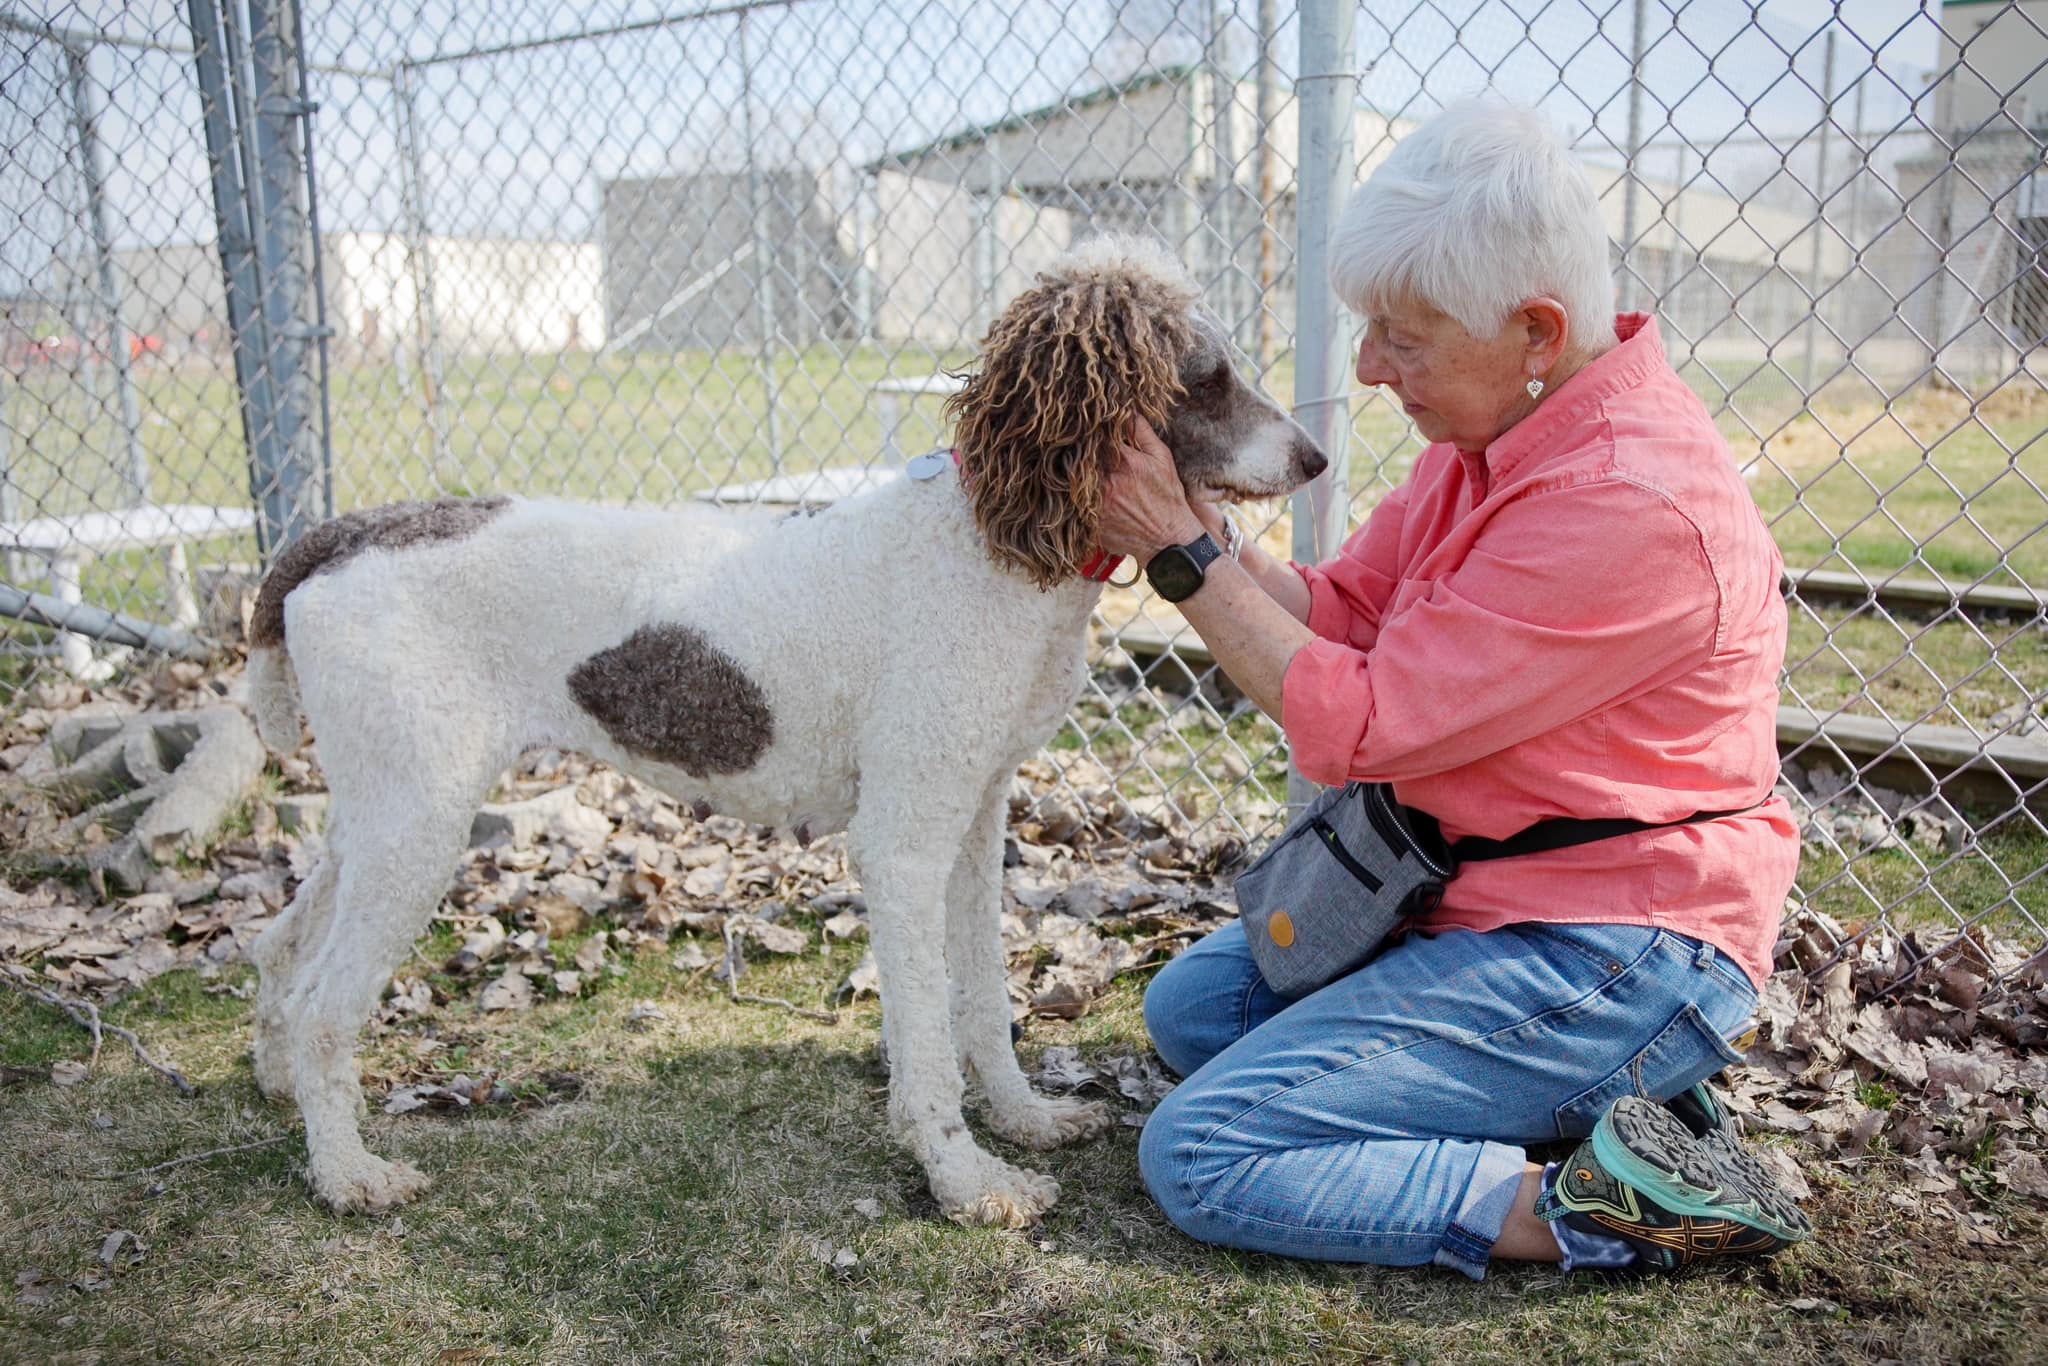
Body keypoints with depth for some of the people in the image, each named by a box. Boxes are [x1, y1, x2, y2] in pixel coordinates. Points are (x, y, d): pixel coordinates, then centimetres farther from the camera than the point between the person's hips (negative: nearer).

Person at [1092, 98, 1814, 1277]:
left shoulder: (1626, 502, -27)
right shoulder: (1511, 427, 4)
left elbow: (1357, 726, -24)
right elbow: (1343, 610, 6)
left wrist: (1182, 554, -17)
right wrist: (1194, 520, -9)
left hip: (1600, 952, -10)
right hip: (1484, 889, 10)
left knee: (1200, 1156, -14)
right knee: (1191, 1005, 20)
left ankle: (1602, 1209, -8)